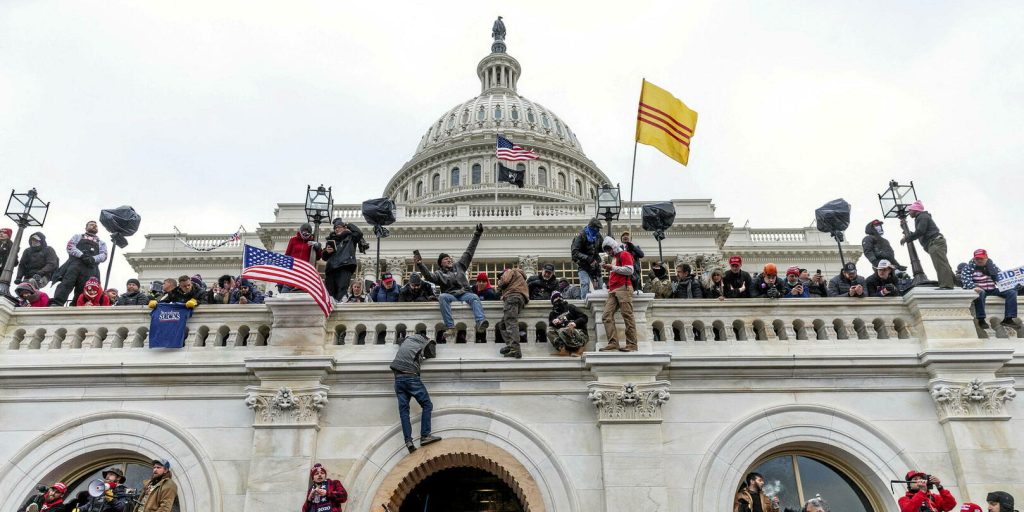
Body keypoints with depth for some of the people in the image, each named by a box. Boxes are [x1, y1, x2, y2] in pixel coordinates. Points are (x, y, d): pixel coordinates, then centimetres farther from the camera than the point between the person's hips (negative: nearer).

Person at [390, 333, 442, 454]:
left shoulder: (407, 339, 22)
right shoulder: (425, 344, 9)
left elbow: (399, 343, 43)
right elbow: (432, 354, 22)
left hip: (398, 378, 5)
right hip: (411, 377, -5)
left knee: (403, 409, 0)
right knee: (427, 405, 1)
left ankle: (408, 441, -10)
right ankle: (425, 436, -8)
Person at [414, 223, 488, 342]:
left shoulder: (459, 266, 24)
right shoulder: (439, 273, 16)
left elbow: (469, 252, 25)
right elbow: (429, 276, -6)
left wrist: (477, 235, 23)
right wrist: (419, 264, -20)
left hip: (464, 293, 2)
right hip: (450, 295, -1)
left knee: (474, 297, -31)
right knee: (442, 297, -35)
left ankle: (480, 323, -54)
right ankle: (450, 328, -45)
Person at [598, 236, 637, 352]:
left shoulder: (624, 254, 3)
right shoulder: (613, 258, 29)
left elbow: (629, 270, -10)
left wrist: (613, 267, -8)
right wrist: (608, 269, 19)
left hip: (623, 288, -9)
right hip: (613, 291, 9)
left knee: (627, 316, -10)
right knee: (606, 316, -6)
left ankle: (632, 345, -12)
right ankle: (613, 343, -12)